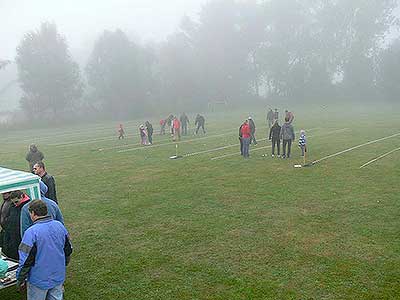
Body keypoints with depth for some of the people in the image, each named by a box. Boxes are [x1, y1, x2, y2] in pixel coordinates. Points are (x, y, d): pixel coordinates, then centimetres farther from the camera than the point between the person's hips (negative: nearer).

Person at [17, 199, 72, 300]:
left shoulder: (31, 232, -21)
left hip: (39, 280, -5)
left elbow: (25, 260, -17)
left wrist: (20, 280, -2)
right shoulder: (60, 226, -2)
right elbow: (68, 251, 9)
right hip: (59, 277, 5)